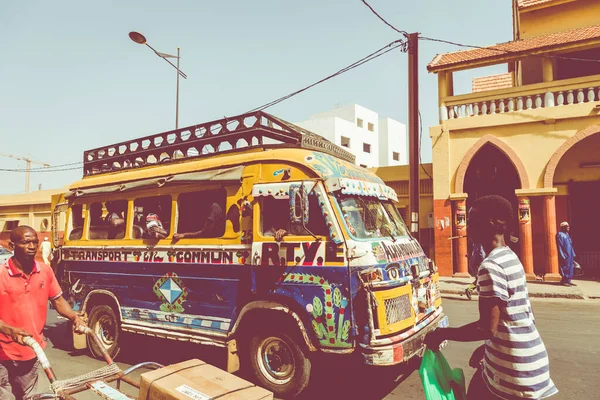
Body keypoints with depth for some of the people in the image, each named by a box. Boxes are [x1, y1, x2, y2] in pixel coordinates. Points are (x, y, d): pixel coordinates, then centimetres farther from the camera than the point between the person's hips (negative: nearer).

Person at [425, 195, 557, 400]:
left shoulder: (491, 266, -23)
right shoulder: (510, 258, 8)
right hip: (523, 359, 9)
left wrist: (442, 334, -13)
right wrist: (486, 348, 20)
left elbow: (488, 328, -25)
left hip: (514, 369, -9)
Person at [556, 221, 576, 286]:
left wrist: (573, 254, 15)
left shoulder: (567, 234, 15)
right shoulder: (560, 235, -11)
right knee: (565, 267, -5)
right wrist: (563, 256, -17)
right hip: (564, 254, -9)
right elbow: (560, 246, -14)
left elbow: (570, 245, 19)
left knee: (570, 267, 8)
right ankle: (564, 281, 0)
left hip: (570, 254, 9)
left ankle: (568, 280, 13)